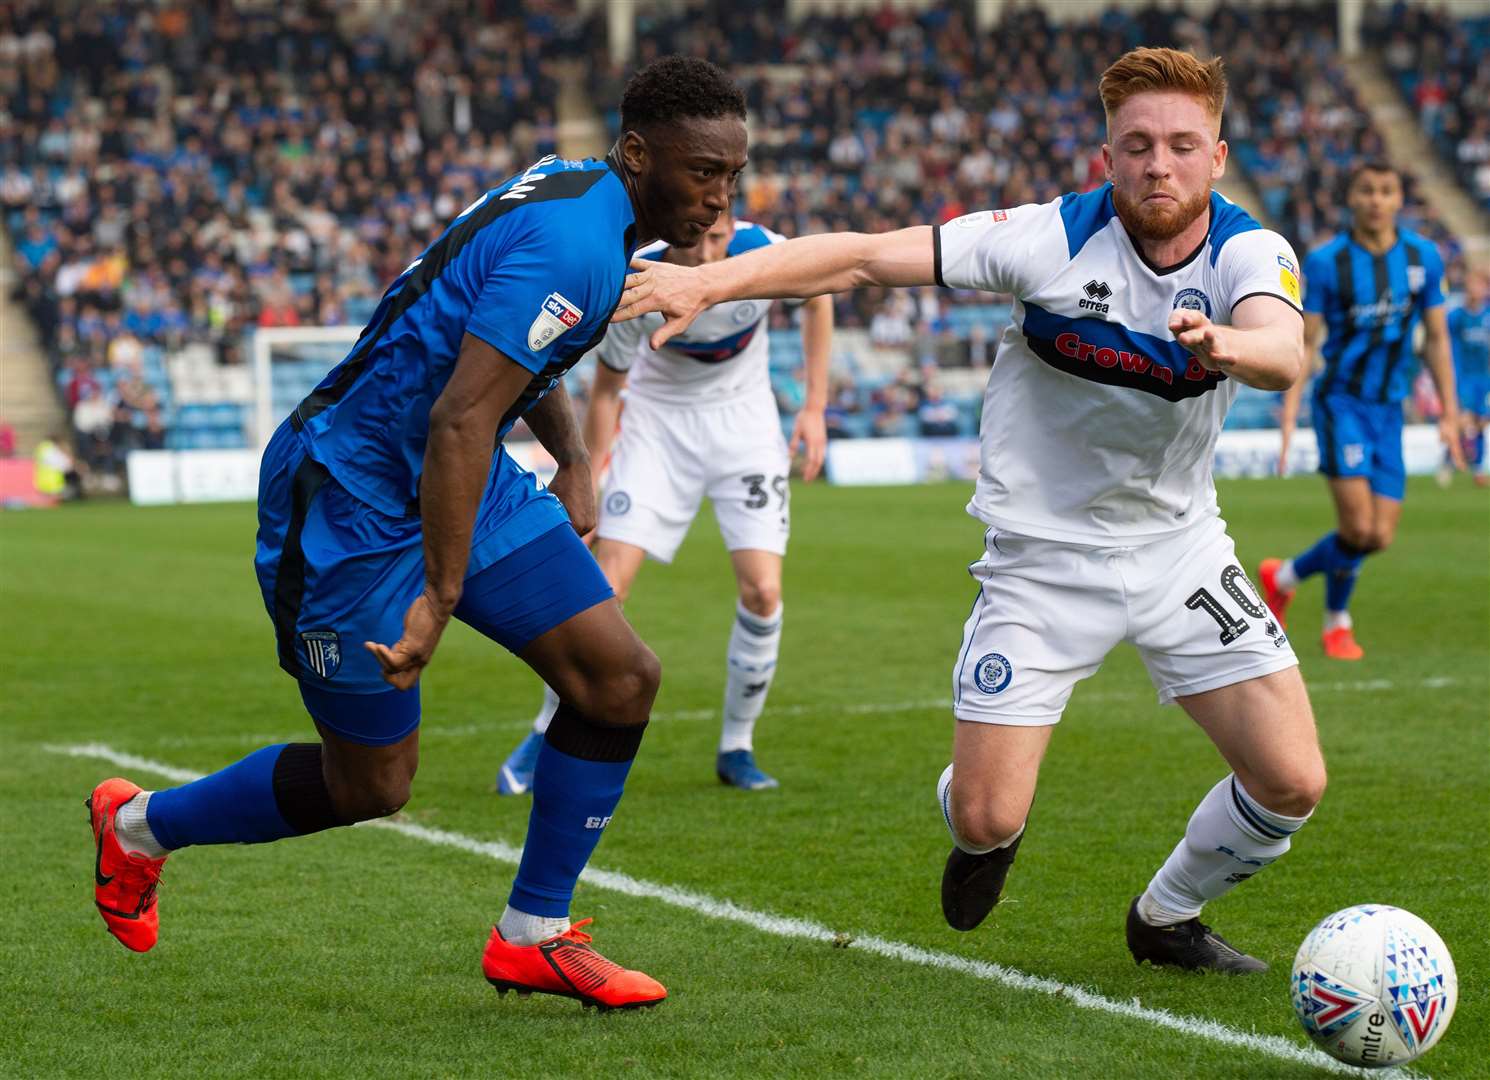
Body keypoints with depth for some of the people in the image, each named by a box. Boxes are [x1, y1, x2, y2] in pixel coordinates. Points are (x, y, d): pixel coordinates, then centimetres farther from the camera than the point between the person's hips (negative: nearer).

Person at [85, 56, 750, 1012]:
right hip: (356, 508, -9)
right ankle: (140, 825, 29)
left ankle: (533, 937, 10)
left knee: (621, 679, -2)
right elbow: (458, 420, -33)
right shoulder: (572, 246, -27)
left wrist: (573, 459, 14)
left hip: (466, 484, 9)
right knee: (372, 785, 4)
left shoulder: (574, 187, 4)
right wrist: (440, 596, -32)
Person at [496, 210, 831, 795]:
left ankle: (736, 748, 7)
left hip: (743, 420, 1)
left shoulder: (763, 253, -23)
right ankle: (547, 736, 6)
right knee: (607, 583, -12)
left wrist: (815, 406, -2)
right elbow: (606, 389, -8)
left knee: (763, 590, -13)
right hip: (660, 418, -1)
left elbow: (817, 298, 1)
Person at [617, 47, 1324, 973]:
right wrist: (711, 280, -30)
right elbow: (864, 258, -20)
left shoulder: (1250, 252, -14)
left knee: (1292, 783, -6)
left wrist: (1227, 343, -61)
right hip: (1043, 556, -2)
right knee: (985, 818, -8)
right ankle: (988, 840, 34)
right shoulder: (1054, 239, -18)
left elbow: (1285, 353, -37)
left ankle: (1167, 918, 25)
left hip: (1179, 546, 2)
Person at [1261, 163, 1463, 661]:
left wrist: (1449, 415, 7)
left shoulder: (1422, 257, 4)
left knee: (1380, 536, -1)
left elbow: (1436, 339, 10)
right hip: (1341, 400, -4)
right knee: (1358, 526, -16)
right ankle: (1337, 621, 11)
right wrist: (1289, 417, -12)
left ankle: (1285, 575, 24)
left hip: (1389, 409, 4)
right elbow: (1304, 343, -5)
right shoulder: (1326, 262, -7)